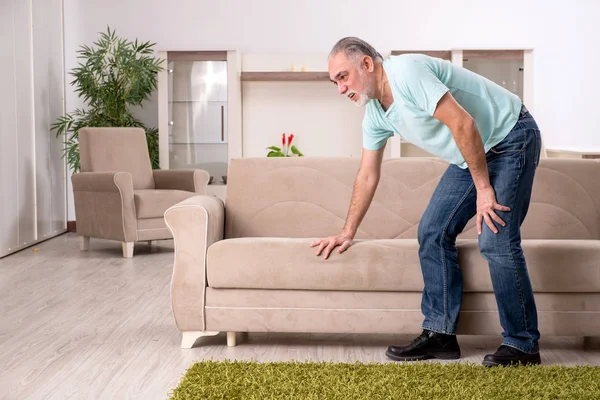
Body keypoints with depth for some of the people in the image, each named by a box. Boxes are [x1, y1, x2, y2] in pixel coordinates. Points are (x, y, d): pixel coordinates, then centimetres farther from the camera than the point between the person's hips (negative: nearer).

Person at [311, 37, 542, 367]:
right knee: (432, 232, 0)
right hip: (470, 156, 9)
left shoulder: (407, 72, -24)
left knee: (496, 241, -18)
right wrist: (347, 233, 15)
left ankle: (522, 345, -6)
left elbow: (462, 123, -29)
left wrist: (483, 188, -24)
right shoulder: (375, 113, 5)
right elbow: (367, 175, 14)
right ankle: (440, 333, 6)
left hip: (511, 138, -9)